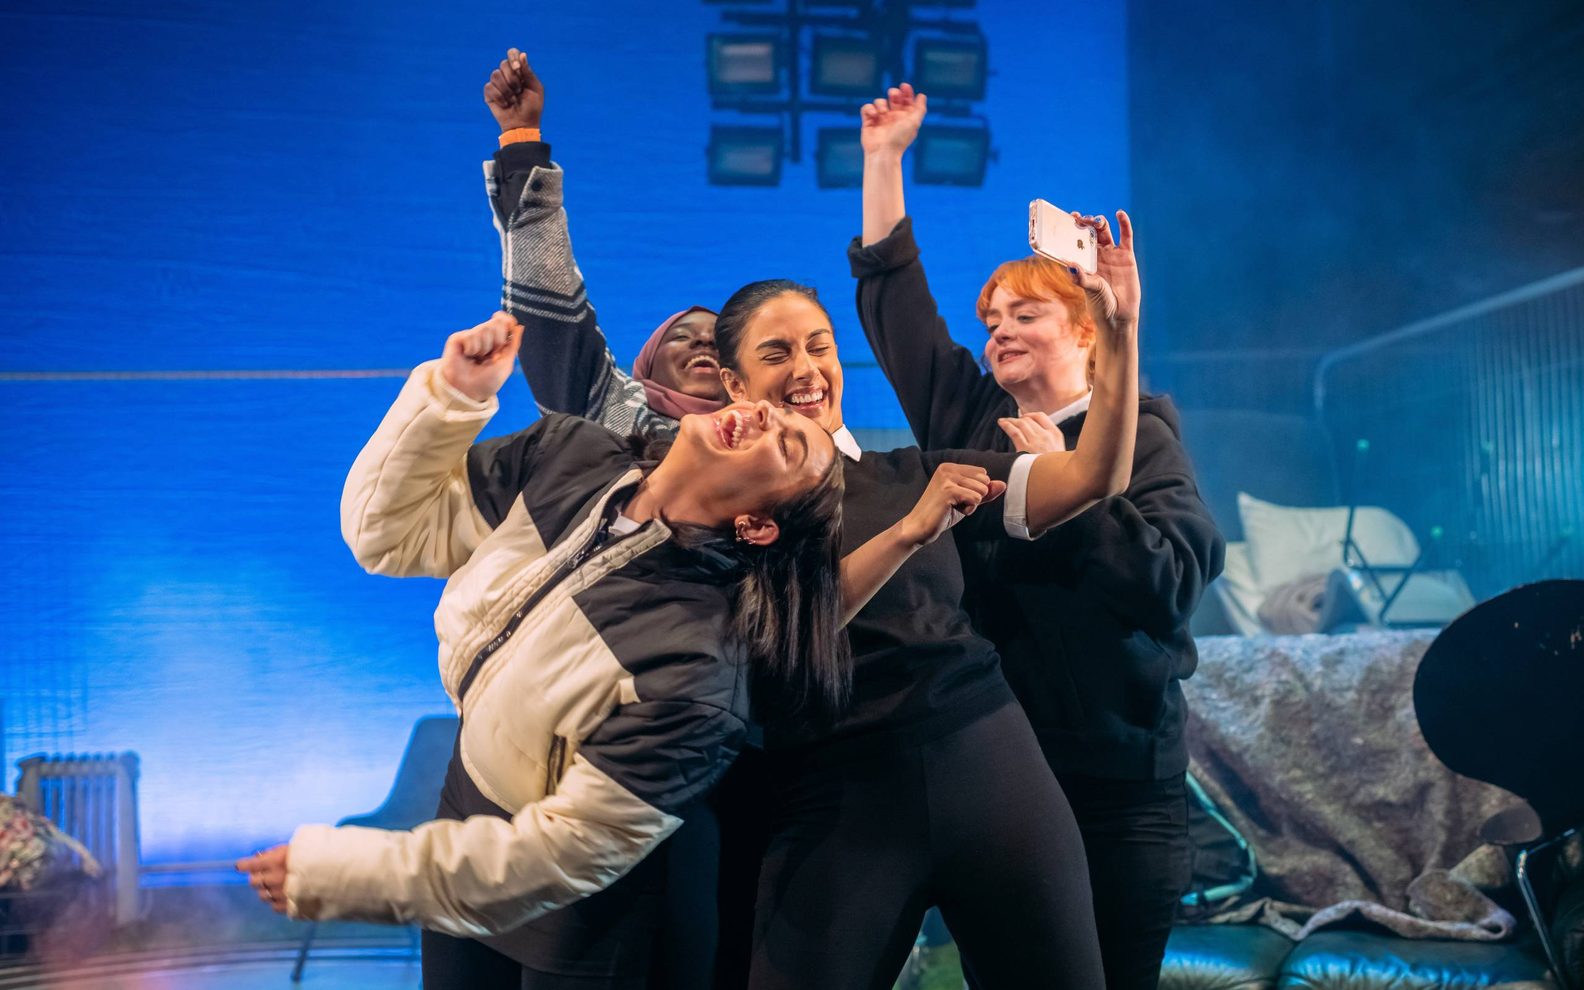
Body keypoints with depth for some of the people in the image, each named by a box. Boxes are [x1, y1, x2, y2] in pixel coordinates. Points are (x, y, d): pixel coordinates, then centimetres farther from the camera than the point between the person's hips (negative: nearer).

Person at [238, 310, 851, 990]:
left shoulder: (698, 664, -35)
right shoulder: (566, 459, -15)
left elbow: (566, 852, -28)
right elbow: (388, 530, -4)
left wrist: (338, 874, -22)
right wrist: (449, 397, -20)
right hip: (466, 806, 6)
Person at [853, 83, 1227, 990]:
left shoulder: (1140, 438, -2)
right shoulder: (966, 420, 10)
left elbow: (1173, 582, -16)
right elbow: (894, 297, 12)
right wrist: (885, 157, 11)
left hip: (1114, 789, -4)